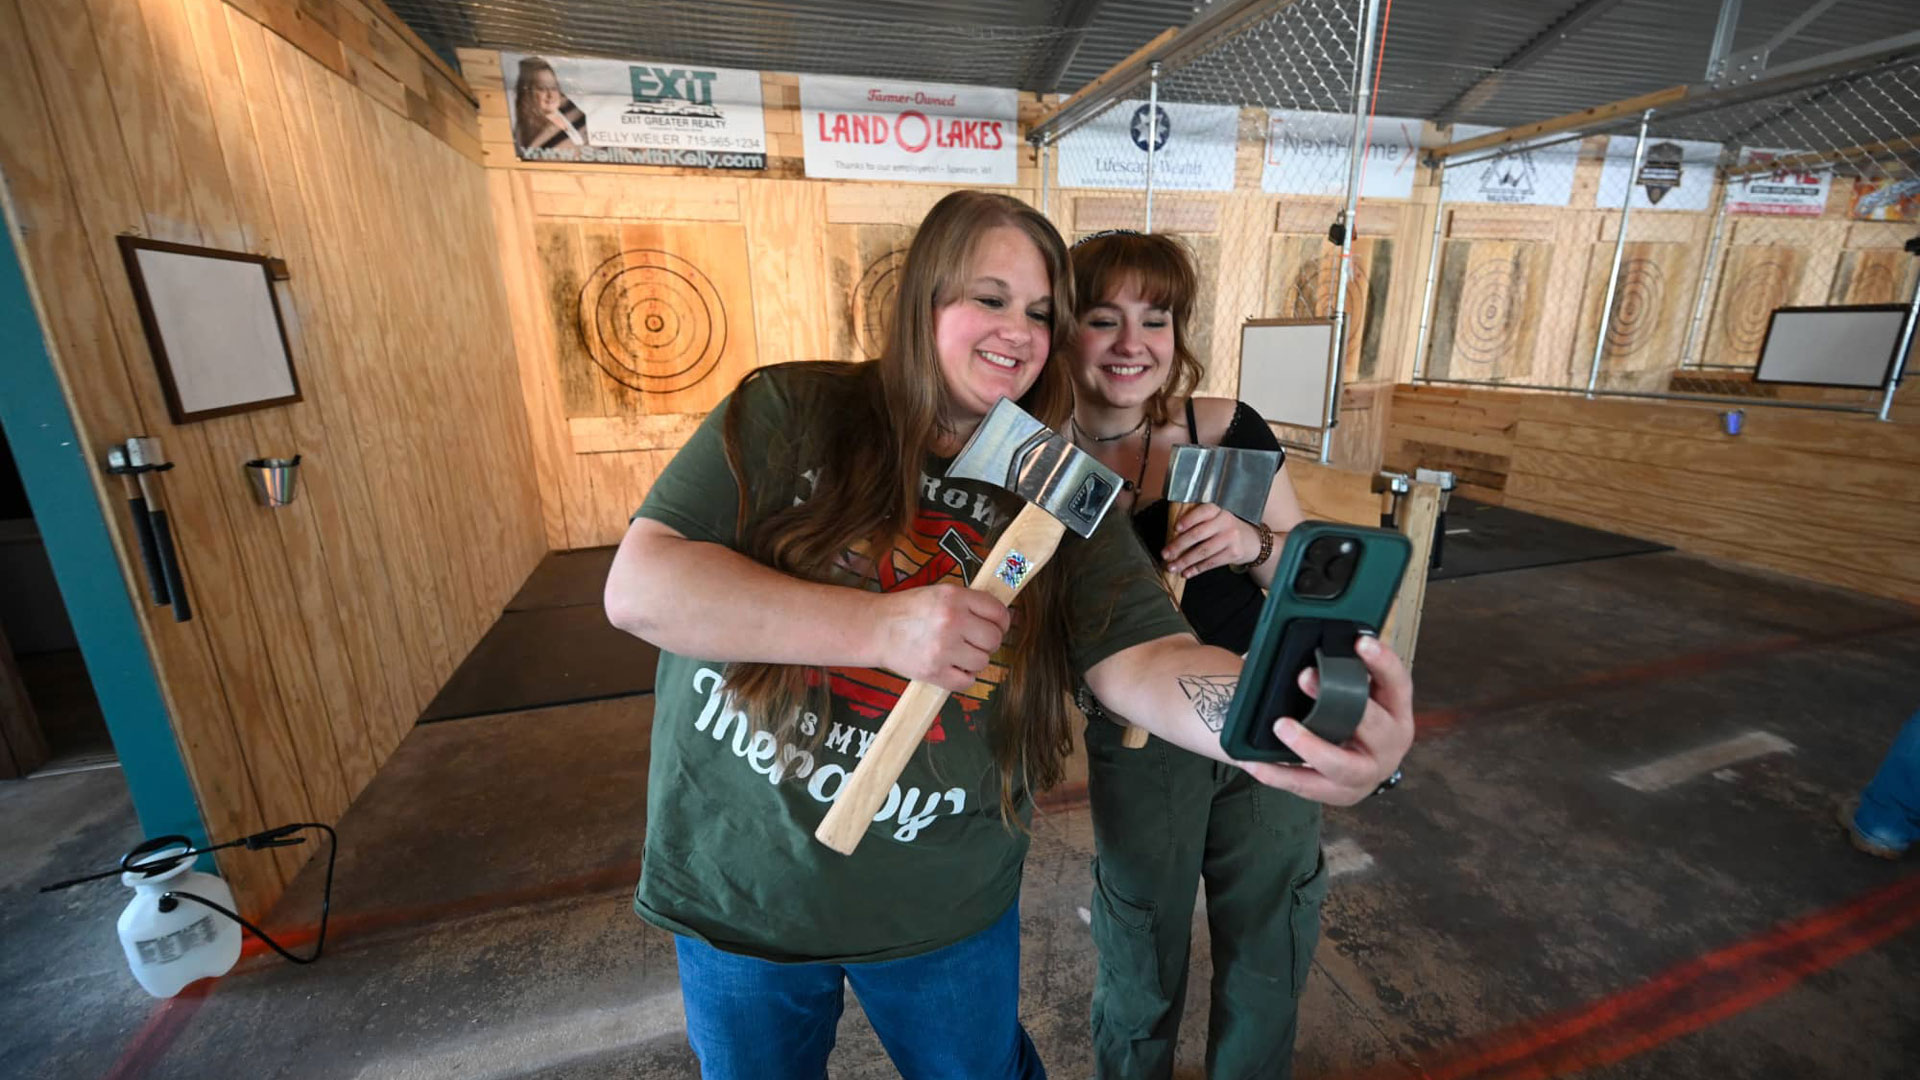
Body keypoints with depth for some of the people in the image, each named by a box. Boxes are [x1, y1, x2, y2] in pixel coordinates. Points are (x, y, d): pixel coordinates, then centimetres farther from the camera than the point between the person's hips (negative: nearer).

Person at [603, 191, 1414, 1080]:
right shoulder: (790, 413, -13)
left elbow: (1144, 659, -18)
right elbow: (639, 587, -19)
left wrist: (1289, 716, -41)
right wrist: (882, 626, -28)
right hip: (738, 891, 0)